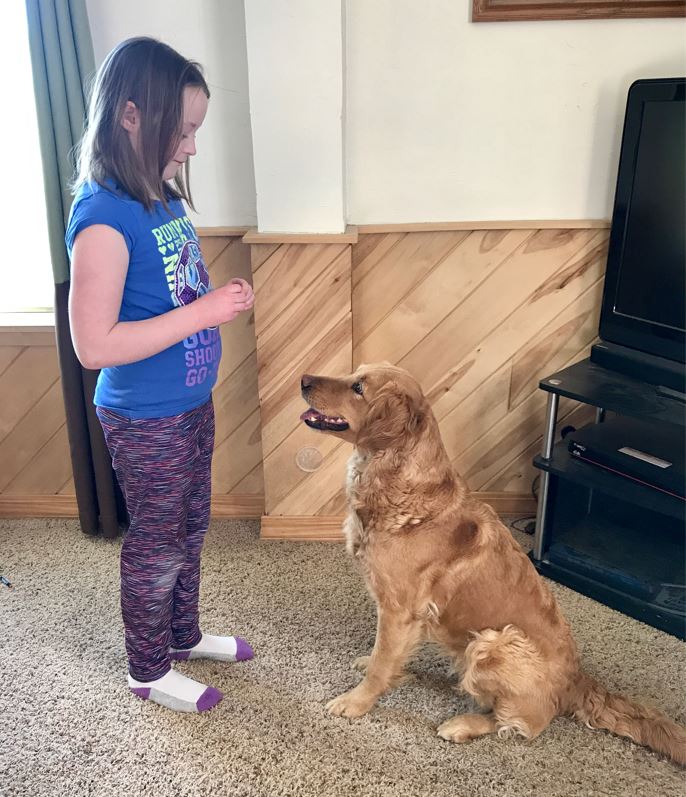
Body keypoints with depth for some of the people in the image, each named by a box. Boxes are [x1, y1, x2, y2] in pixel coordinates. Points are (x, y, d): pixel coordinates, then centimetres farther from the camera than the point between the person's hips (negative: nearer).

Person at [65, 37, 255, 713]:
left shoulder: (163, 195, 3)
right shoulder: (103, 217, -24)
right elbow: (94, 345, -28)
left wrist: (221, 296, 2)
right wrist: (202, 313, -26)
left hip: (191, 404, 8)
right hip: (145, 421, -8)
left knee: (188, 529, 23)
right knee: (156, 544, 10)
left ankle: (183, 634, 46)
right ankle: (149, 671, 33)